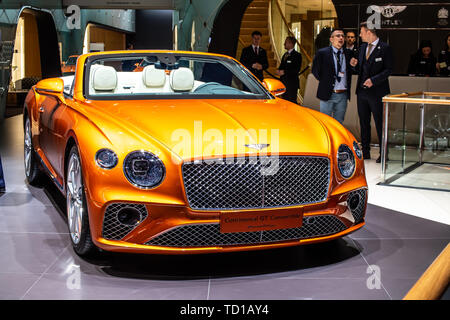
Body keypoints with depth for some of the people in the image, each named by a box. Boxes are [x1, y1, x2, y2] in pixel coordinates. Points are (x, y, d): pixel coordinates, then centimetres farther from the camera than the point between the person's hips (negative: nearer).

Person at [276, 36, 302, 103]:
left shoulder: (297, 55, -9)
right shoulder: (285, 54, 16)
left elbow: (297, 70, -17)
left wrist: (284, 72, -20)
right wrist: (279, 70, -1)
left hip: (292, 83, -8)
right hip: (284, 82, 8)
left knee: (292, 102, -7)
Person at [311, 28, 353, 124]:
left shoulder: (348, 53, 6)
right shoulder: (322, 53, -4)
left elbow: (351, 71, 14)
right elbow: (315, 70, 0)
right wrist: (324, 82, -2)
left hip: (343, 95, 3)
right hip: (327, 94, -3)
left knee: (339, 123, 11)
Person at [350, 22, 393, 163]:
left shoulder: (385, 48, -8)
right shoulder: (363, 47, 13)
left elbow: (389, 69, -11)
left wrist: (373, 80, -21)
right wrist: (355, 65, -3)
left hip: (377, 92, -7)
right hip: (362, 91, 7)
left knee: (380, 123, -1)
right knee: (364, 123, 12)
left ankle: (383, 154, 7)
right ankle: (365, 152, 21)